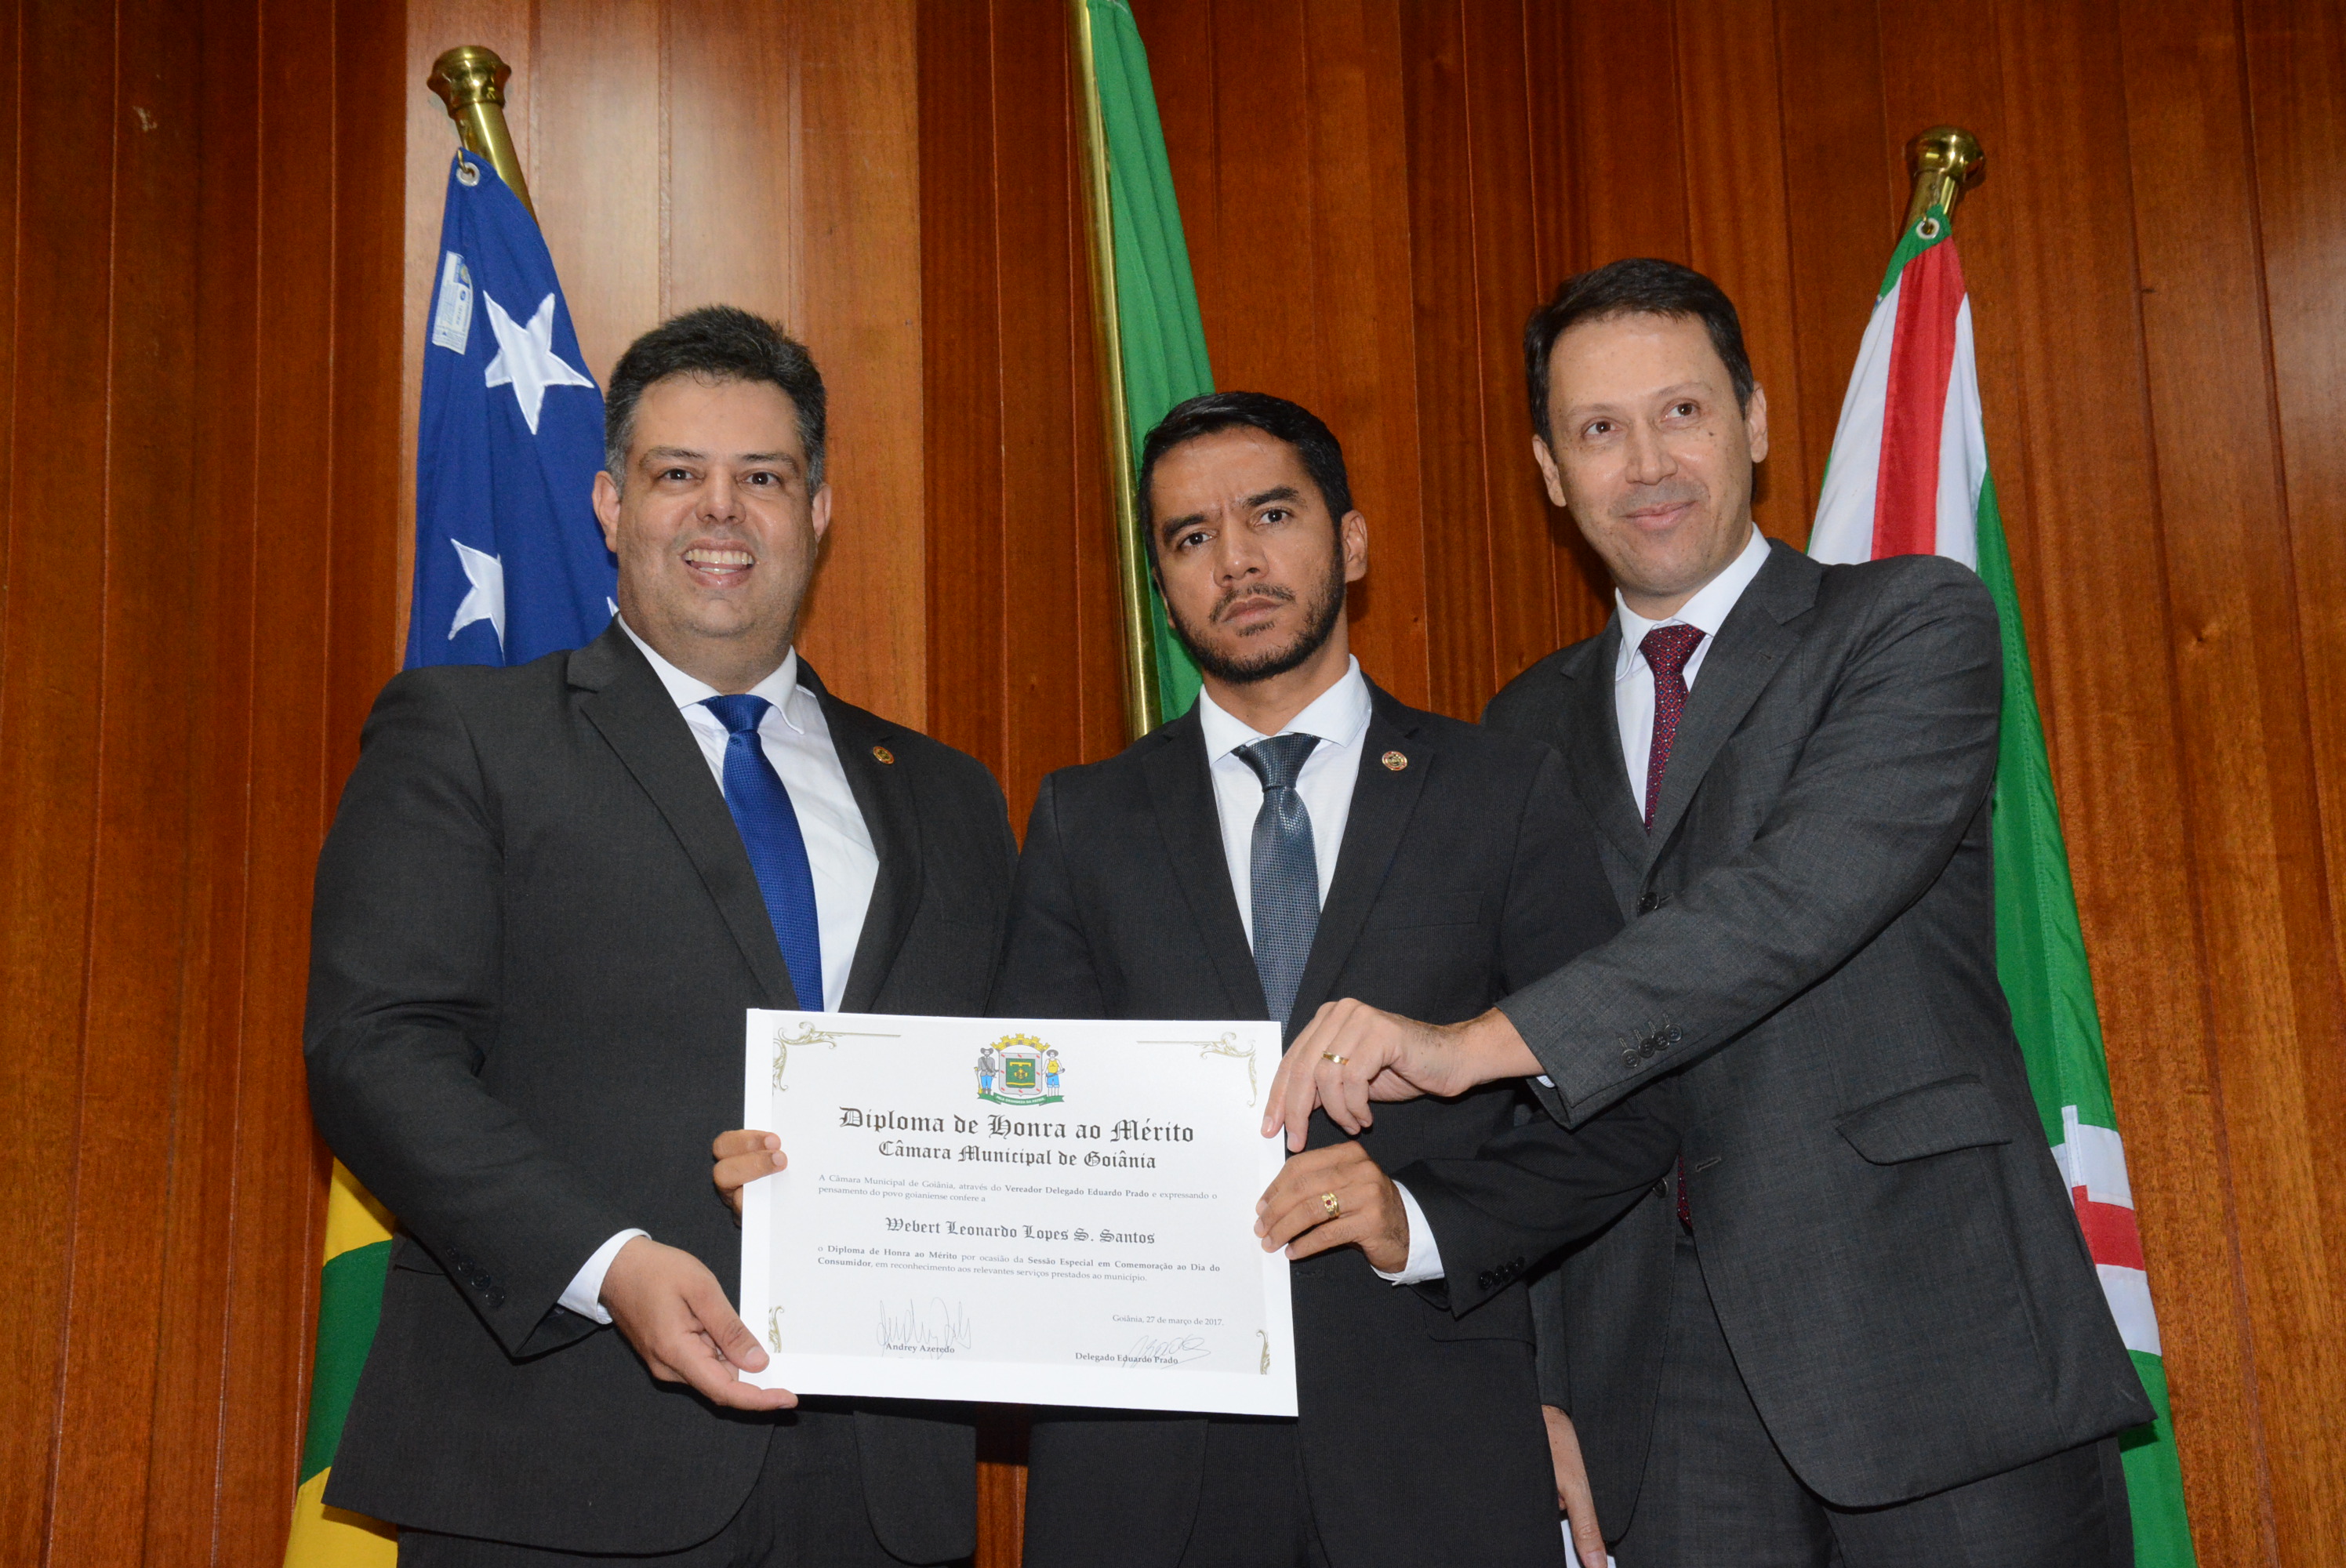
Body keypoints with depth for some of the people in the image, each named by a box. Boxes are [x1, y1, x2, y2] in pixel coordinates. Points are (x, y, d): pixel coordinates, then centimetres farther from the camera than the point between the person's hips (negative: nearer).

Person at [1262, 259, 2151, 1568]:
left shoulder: (1917, 621, 0)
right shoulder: (1532, 726, 14)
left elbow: (1801, 894, -18)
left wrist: (1478, 1042, -25)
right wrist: (1543, 1385, 9)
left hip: (1932, 1318, -3)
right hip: (1658, 1351, 3)